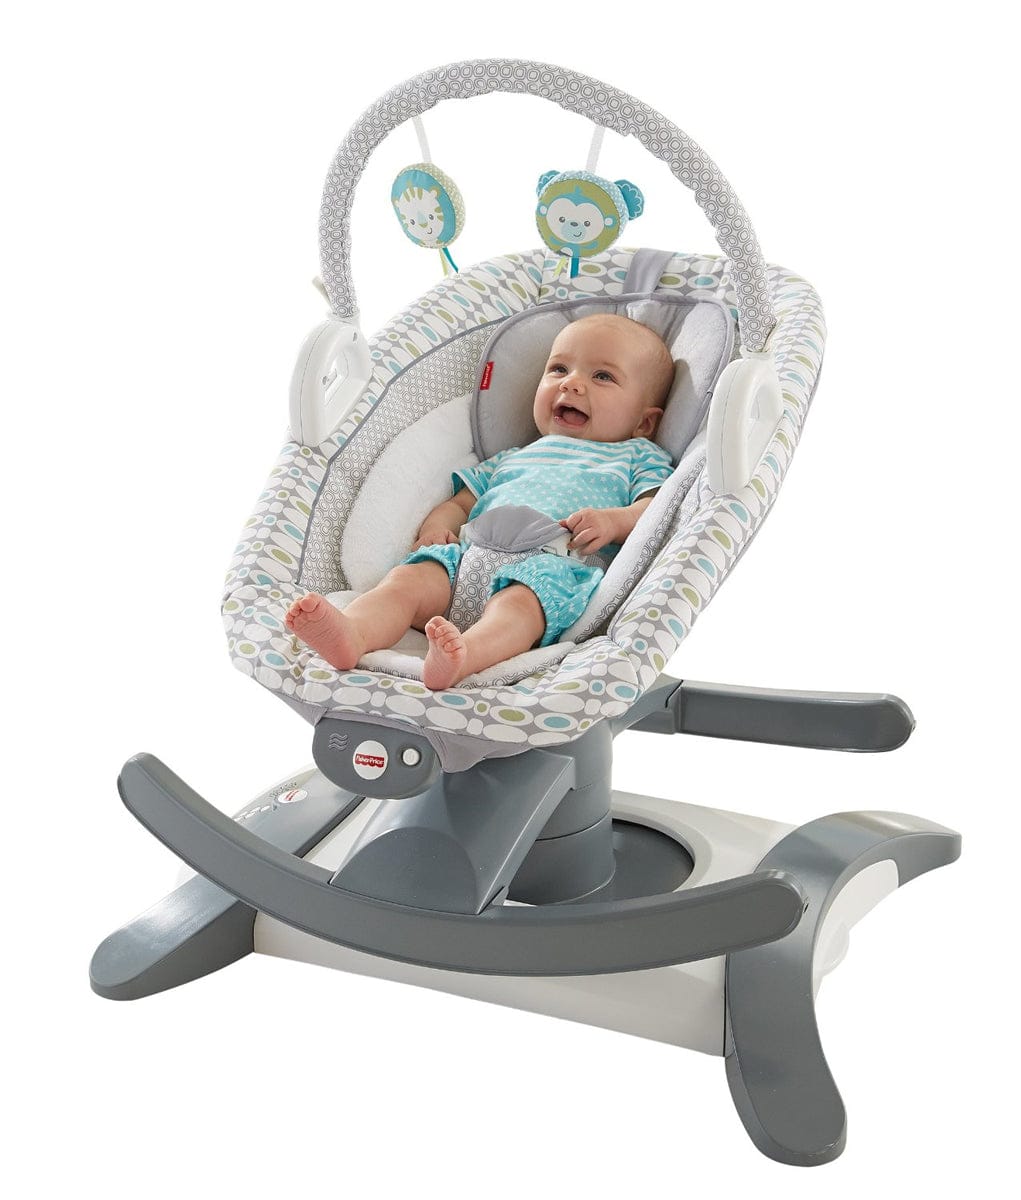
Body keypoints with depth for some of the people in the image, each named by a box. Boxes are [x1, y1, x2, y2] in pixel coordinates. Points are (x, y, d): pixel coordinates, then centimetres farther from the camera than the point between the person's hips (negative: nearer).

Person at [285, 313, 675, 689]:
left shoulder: (638, 457, 26)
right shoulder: (510, 459, 39)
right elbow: (461, 502, 37)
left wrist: (613, 521, -12)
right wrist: (438, 524, 12)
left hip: (555, 564, -5)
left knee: (519, 598, -39)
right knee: (409, 578, -24)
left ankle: (464, 655, -68)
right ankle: (351, 634, -51)